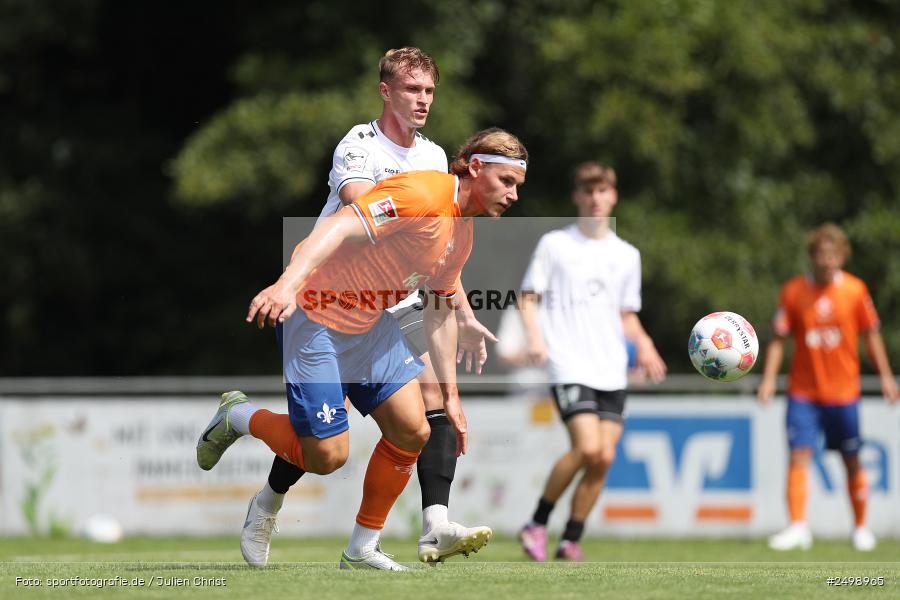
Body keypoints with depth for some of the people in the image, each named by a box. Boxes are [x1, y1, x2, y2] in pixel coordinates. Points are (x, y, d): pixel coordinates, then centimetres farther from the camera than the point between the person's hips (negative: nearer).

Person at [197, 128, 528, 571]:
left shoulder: (462, 235, 8)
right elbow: (340, 227, -34)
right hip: (314, 314, -9)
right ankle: (238, 418, 18)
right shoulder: (422, 195, -23)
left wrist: (450, 395, 16)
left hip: (371, 324, 9)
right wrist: (288, 283, -48)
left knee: (411, 431, -2)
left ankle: (362, 549, 13)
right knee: (326, 456, -10)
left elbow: (440, 314, 18)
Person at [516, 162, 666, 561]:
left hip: (612, 372, 5)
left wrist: (643, 344, 3)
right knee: (587, 448, -20)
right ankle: (537, 524, -5)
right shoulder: (555, 244, 4)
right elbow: (528, 298, 4)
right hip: (570, 367, -5)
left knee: (604, 458, -6)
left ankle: (571, 540, 5)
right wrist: (534, 336, -15)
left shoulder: (627, 255, 16)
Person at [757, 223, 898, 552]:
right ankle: (798, 527, -16)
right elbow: (779, 337, -1)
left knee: (852, 461, 8)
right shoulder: (793, 291, -4)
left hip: (844, 391, 0)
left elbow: (871, 335, 6)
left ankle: (861, 527, 24)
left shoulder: (855, 290, -3)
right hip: (803, 391, 0)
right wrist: (768, 378, -11)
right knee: (799, 456, -13)